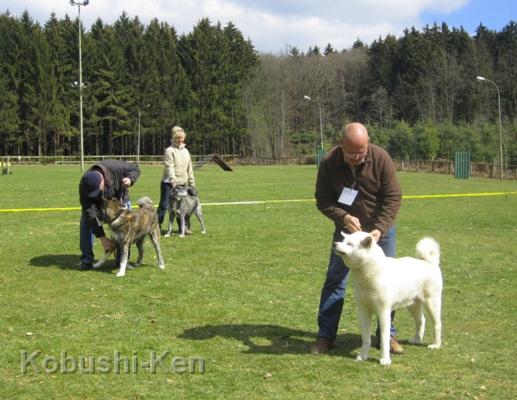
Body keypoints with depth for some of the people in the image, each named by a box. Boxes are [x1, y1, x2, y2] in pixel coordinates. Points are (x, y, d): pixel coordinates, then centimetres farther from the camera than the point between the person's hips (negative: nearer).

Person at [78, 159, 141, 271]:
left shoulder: (116, 167, -40)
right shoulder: (84, 186, -38)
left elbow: (135, 170, -18)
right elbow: (91, 213, -37)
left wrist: (130, 179, -42)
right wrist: (102, 238, -39)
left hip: (119, 200, 1)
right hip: (95, 203, 0)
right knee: (86, 223, -18)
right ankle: (86, 260, -10)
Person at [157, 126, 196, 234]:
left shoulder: (185, 151, 13)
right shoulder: (169, 150, -7)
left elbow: (189, 168, 17)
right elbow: (169, 168, -16)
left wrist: (192, 183, 13)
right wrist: (173, 181, -26)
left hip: (182, 184, 5)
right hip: (169, 183, -5)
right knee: (164, 206, -4)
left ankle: (185, 227, 10)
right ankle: (156, 226, 3)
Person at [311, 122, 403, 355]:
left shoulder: (381, 158, -20)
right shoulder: (329, 163, -18)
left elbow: (393, 197, -16)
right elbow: (323, 200, -11)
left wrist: (380, 228, -26)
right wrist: (344, 217, -27)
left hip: (381, 229, 0)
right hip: (346, 228, 0)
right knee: (335, 280, -2)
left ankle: (388, 334, 17)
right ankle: (326, 335, 6)